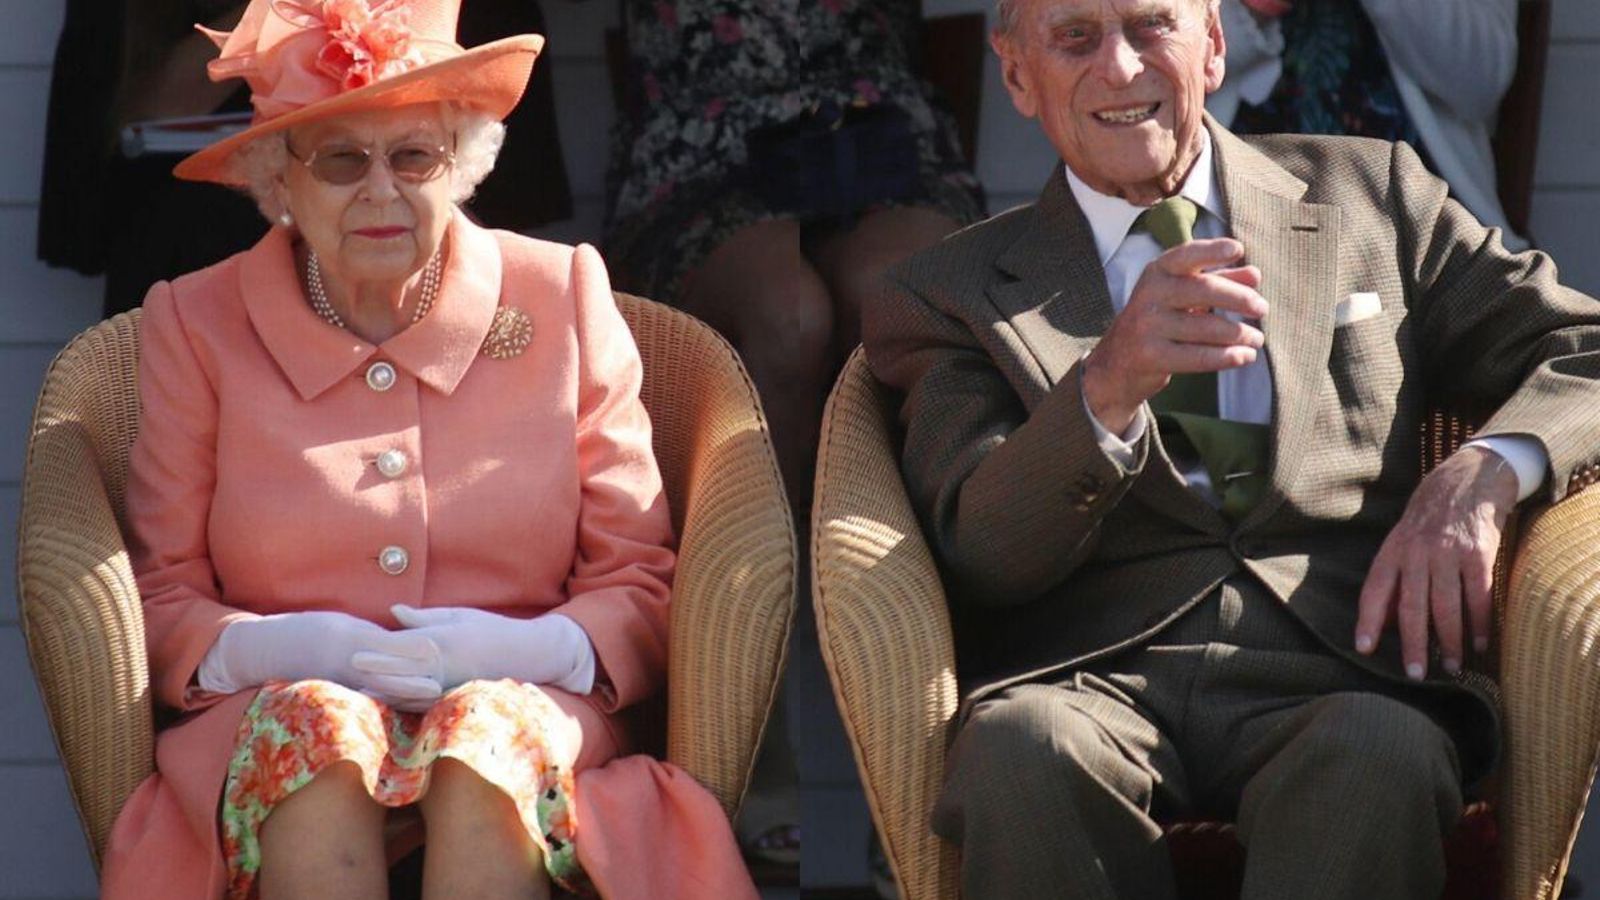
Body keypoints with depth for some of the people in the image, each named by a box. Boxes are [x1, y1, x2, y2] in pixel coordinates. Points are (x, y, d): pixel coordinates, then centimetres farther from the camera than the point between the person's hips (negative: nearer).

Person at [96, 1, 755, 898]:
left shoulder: (564, 297, 10)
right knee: (317, 723, -35)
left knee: (491, 725, -35)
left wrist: (525, 648, -15)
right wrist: (268, 648, -17)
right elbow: (160, 605, 6)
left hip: (517, 705, 0)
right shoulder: (195, 325, 10)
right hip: (280, 737, 0)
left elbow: (642, 588, 7)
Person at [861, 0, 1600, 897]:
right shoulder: (952, 293, 15)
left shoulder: (1371, 195, 20)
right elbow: (983, 555, 0)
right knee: (1022, 750, -36)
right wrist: (1108, 384, -20)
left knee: (1384, 757, -36)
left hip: (1335, 661, 0)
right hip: (1092, 676, 0)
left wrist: (1479, 476, -7)